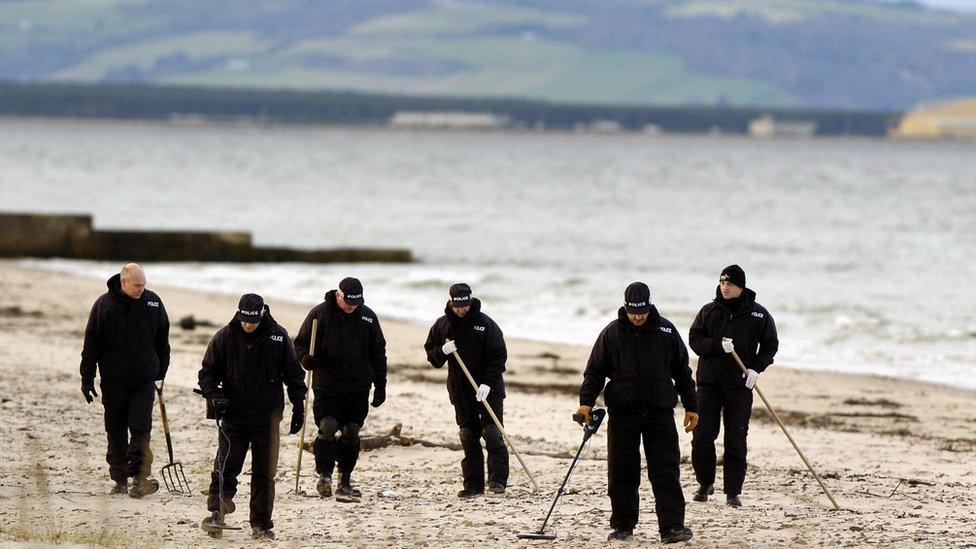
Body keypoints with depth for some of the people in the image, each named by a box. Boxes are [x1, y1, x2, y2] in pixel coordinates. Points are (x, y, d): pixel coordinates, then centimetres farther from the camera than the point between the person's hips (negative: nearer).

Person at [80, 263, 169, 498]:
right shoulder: (104, 304, -6)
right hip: (113, 380, 0)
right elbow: (91, 344, -2)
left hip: (144, 380, 0)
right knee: (116, 432, 7)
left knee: (141, 430, -11)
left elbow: (162, 341, 13)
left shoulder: (153, 302, 1)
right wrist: (87, 379, -4)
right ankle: (119, 480, 17)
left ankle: (139, 477, -18)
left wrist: (161, 372, 15)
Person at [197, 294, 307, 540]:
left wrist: (298, 408, 7)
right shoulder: (225, 337, -2)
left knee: (265, 472, 5)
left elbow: (293, 374, 8)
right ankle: (217, 512, -8)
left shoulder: (278, 337, -1)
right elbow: (208, 371, 6)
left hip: (267, 417, 1)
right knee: (226, 466, -12)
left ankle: (261, 524, 12)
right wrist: (212, 394, -13)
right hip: (233, 415, -1)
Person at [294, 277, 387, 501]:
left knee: (351, 433, 4)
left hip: (358, 388, 2)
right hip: (326, 386, -2)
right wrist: (307, 359, -19)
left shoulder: (367, 317, 5)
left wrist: (380, 385, 10)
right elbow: (301, 344, 4)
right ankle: (324, 475, -11)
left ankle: (345, 481, 12)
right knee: (328, 428, -15)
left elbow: (378, 353, 12)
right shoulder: (319, 314, -2)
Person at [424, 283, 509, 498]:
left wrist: (488, 383, -18)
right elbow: (431, 355, 11)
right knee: (468, 437, 5)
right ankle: (473, 484, 8)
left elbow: (499, 357, -8)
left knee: (492, 434, -11)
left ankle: (497, 479, -12)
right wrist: (442, 351, -12)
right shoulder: (442, 325, 5)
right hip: (460, 391, 4)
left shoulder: (485, 324, -7)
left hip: (488, 390, -4)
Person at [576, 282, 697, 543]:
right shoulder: (611, 333, 1)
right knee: (622, 473, 4)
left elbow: (682, 371, 11)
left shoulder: (665, 330, 4)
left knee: (665, 471, -6)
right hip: (623, 412, 0)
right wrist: (586, 401, -9)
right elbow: (595, 371, 5)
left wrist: (691, 406, 11)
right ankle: (623, 526, 14)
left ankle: (672, 526, -9)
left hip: (660, 411, 0)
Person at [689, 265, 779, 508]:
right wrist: (718, 345, -17)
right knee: (702, 435, 0)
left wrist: (756, 368, -7)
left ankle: (733, 491, 2)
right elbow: (694, 339, 0)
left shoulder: (758, 314, 2)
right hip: (709, 382, 1)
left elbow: (770, 344, 7)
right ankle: (705, 483, 18)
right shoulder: (709, 311, 5)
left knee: (736, 440, -2)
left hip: (740, 385, -1)